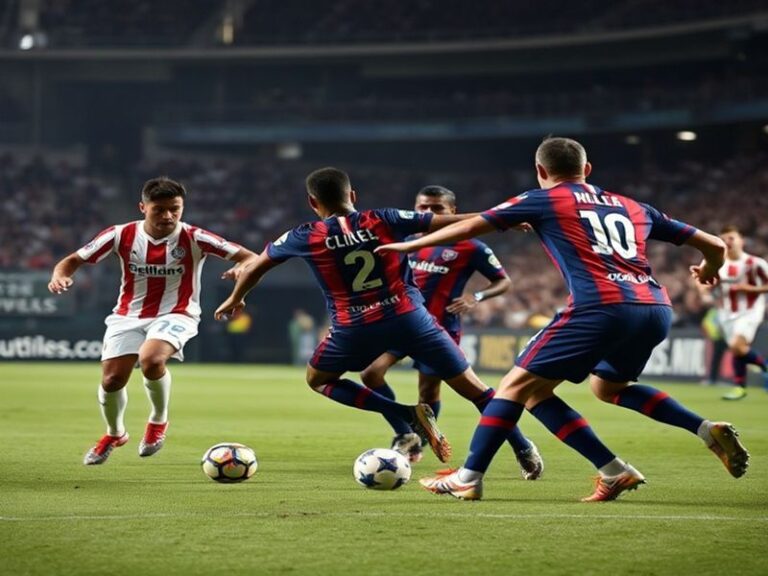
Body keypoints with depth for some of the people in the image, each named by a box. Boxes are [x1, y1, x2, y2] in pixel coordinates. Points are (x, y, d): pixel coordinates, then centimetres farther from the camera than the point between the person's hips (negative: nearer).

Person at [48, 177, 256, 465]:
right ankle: (114, 434, 29)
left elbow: (251, 258, -15)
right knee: (111, 379, -6)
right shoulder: (122, 235, -9)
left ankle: (159, 421, -2)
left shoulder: (194, 238, -14)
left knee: (151, 360, -32)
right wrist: (60, 276, -24)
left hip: (175, 314, -3)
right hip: (129, 315, 3)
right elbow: (74, 260, -2)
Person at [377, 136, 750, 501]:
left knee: (518, 387, 5)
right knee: (607, 386, 30)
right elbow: (714, 245, 28)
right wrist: (709, 271, 50)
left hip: (600, 307, -6)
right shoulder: (632, 207, 26)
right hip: (656, 309, 6)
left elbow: (470, 227, 16)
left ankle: (468, 478, 0)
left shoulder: (543, 200, 14)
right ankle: (708, 430, 18)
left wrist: (411, 245, 29)